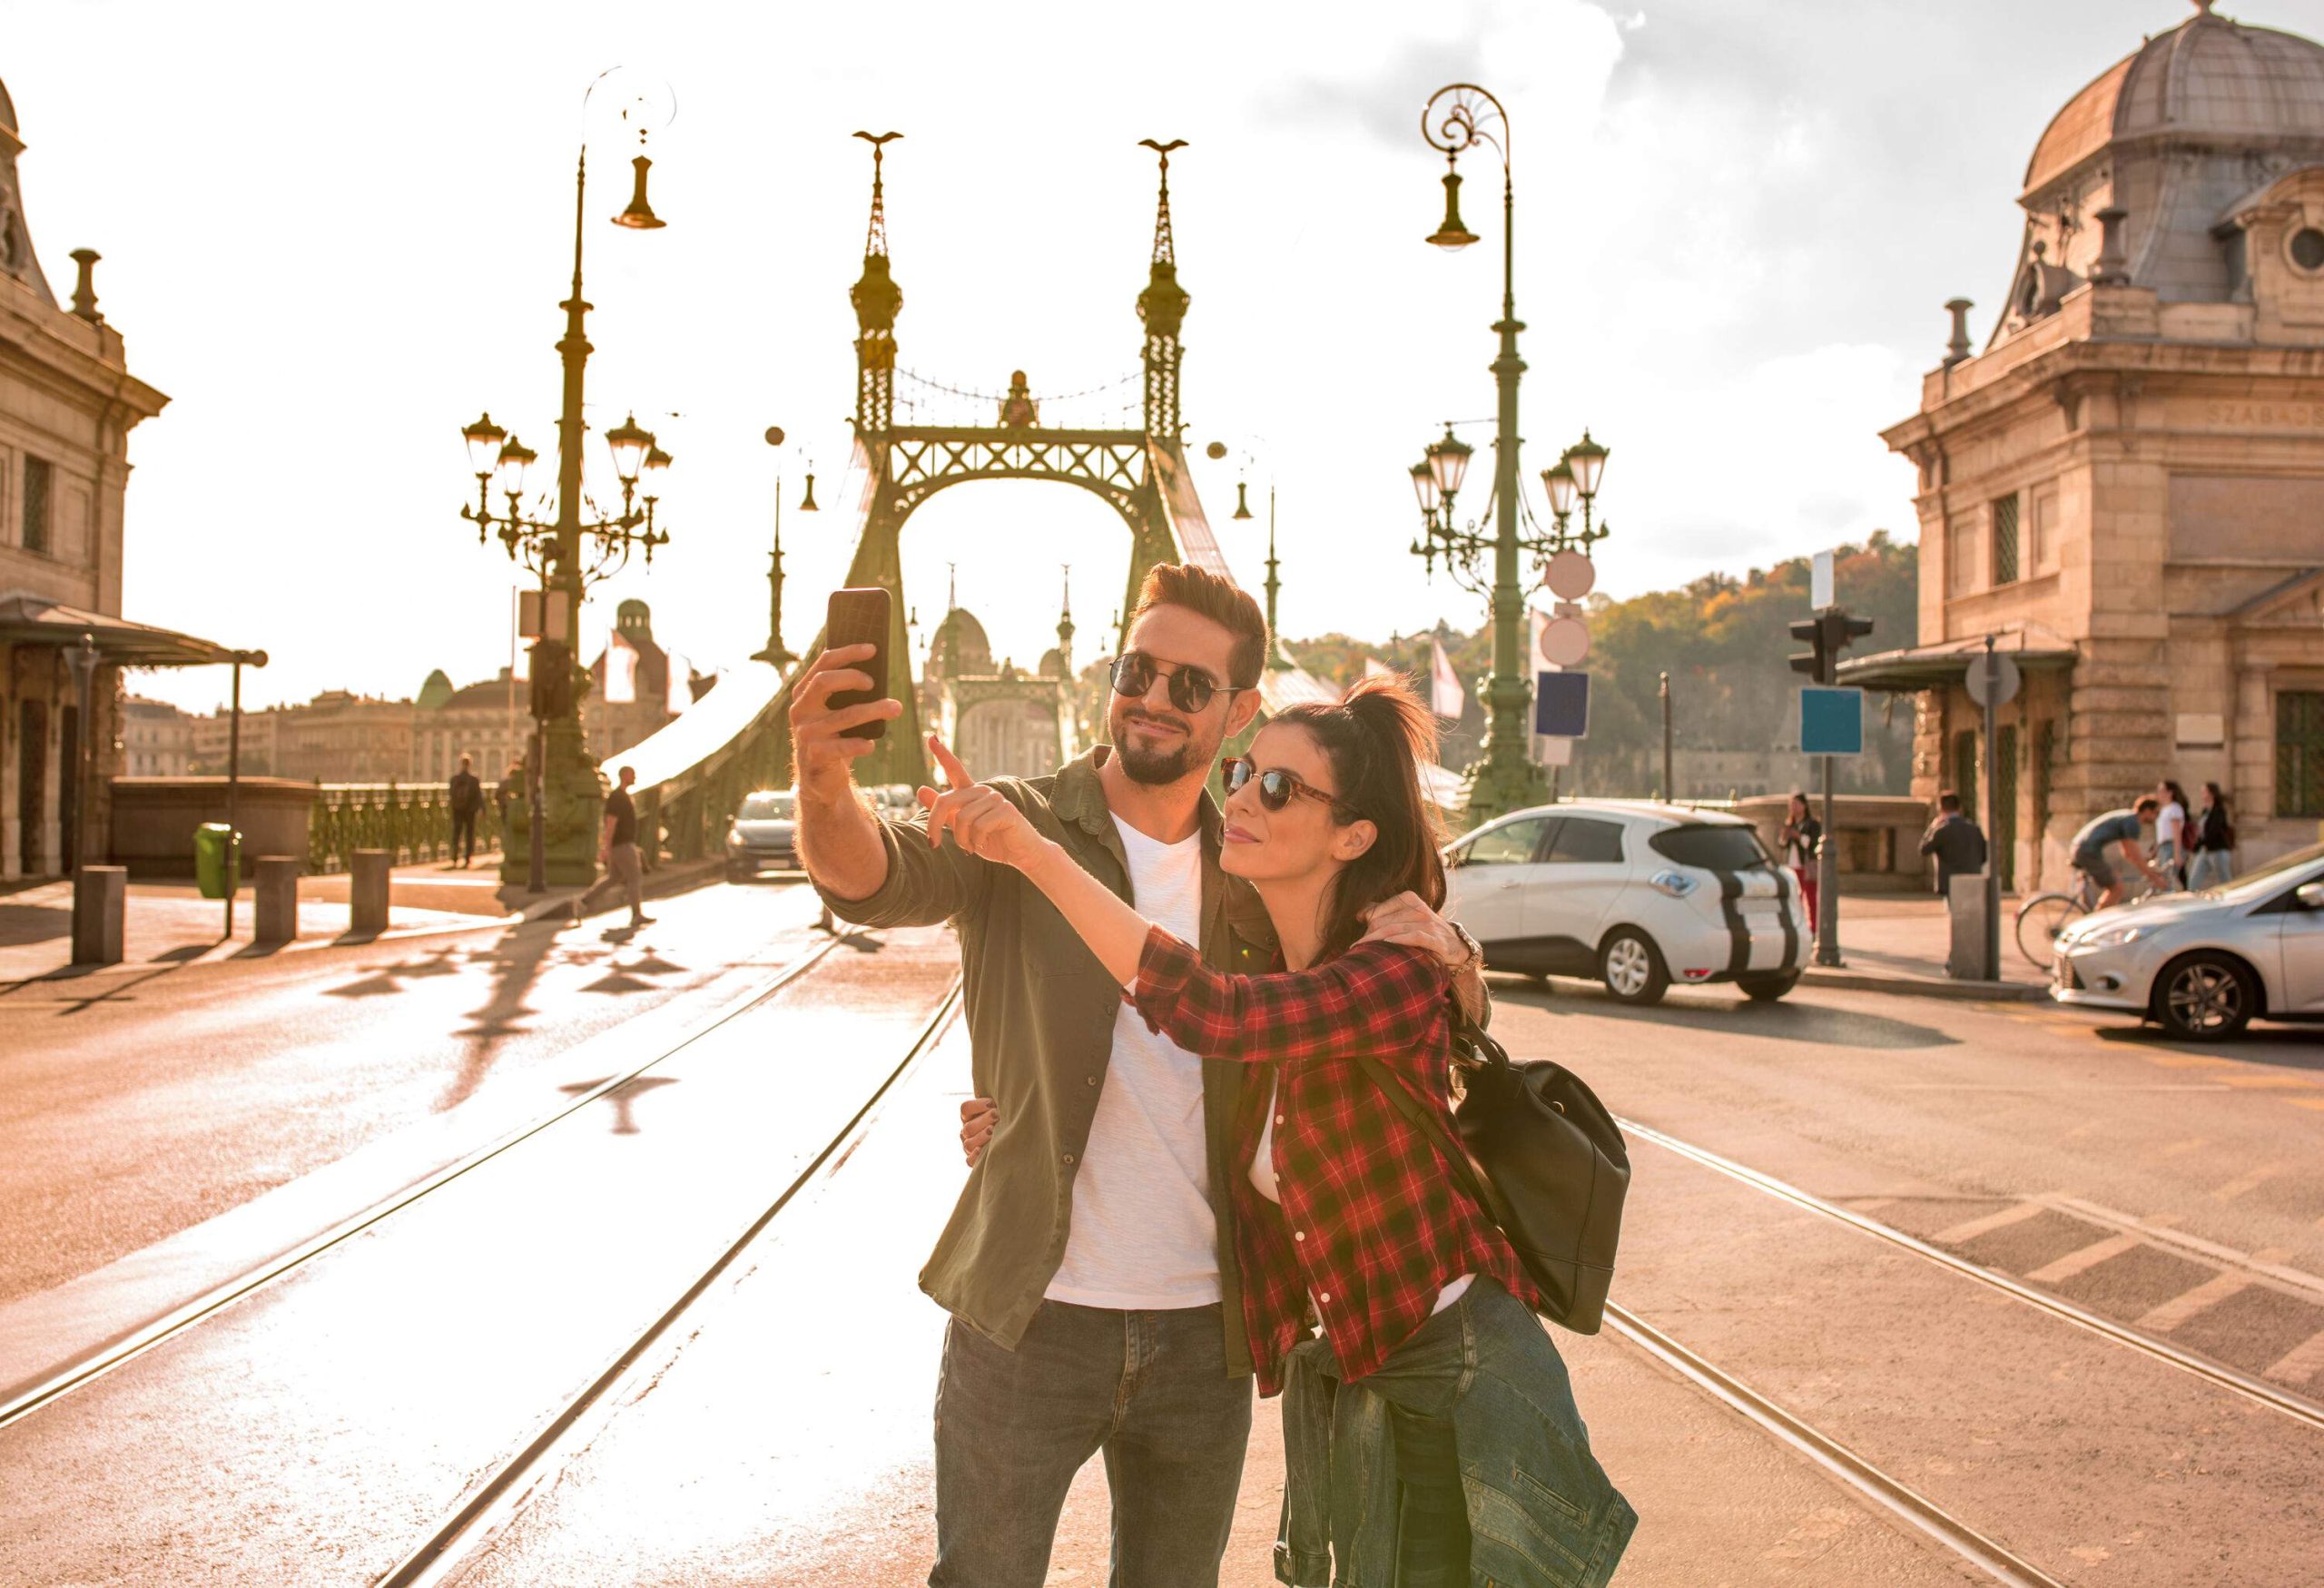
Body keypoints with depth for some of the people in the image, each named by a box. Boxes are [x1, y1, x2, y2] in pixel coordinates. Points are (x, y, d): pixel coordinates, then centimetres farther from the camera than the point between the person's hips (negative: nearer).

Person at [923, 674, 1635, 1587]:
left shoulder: (1397, 974, -22)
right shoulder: (1254, 967, 1)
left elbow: (1212, 1014, -38)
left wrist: (1034, 853, -39)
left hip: (1454, 1371, -7)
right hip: (1335, 1372, 7)